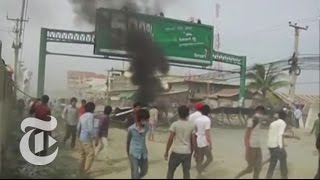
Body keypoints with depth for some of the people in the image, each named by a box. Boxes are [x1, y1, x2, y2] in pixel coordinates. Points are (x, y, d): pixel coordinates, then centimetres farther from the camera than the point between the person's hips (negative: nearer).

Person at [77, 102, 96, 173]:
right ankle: (86, 170, -3)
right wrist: (96, 138, -19)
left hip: (81, 137, 9)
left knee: (83, 154, 19)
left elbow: (78, 127, 14)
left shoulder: (82, 116, 9)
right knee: (90, 154, -3)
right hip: (87, 138, -9)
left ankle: (82, 168, 28)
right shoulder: (90, 116, -17)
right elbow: (90, 129, -24)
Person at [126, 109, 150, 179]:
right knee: (135, 174, -2)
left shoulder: (146, 128, -7)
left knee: (144, 172, 18)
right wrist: (128, 153, 11)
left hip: (143, 154, 4)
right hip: (134, 154, -4)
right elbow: (128, 141, 1)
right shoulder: (131, 129, -15)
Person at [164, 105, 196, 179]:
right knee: (186, 172, 12)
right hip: (187, 152, 2)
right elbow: (193, 140, 1)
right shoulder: (192, 125, -1)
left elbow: (170, 139, -9)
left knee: (170, 171, 14)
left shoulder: (175, 124, -10)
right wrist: (192, 151, 14)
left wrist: (166, 152, 0)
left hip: (176, 152, -2)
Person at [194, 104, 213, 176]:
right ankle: (200, 170, -7)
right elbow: (207, 133, -20)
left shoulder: (197, 119, 6)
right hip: (205, 143, -7)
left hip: (198, 142, 7)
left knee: (199, 159, 15)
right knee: (209, 158, 5)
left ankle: (199, 171, 19)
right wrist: (210, 144, -16)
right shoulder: (207, 120, -15)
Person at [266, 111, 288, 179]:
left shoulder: (272, 123, 18)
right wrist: (281, 147, -20)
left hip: (270, 145, 7)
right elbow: (280, 135, -16)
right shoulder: (283, 123, -3)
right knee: (283, 163, 7)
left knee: (272, 163, 15)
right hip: (277, 145, -7)